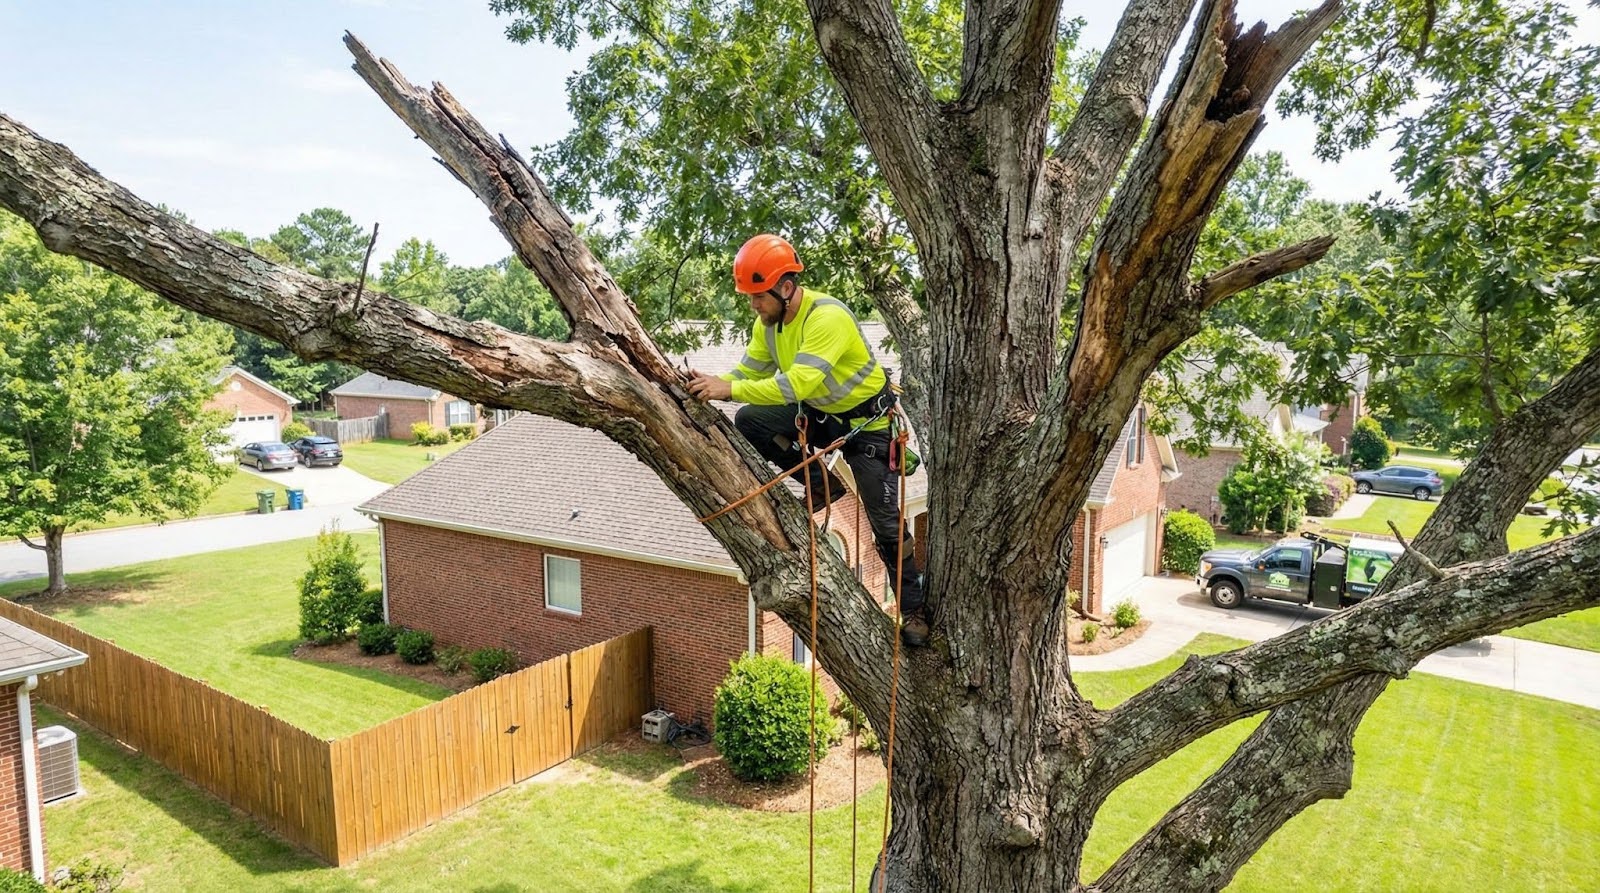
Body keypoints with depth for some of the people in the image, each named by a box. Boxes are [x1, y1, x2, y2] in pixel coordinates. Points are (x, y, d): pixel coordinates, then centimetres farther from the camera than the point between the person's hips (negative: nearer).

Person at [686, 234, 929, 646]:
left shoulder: (827, 317, -33)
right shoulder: (767, 323, -7)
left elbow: (799, 383, -43)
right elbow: (749, 373, -4)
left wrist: (729, 389, -45)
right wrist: (715, 384, -24)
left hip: (867, 420, -7)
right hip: (820, 413, 7)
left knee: (886, 523, -5)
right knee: (748, 422, -13)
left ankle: (914, 611, 15)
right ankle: (823, 485, 4)